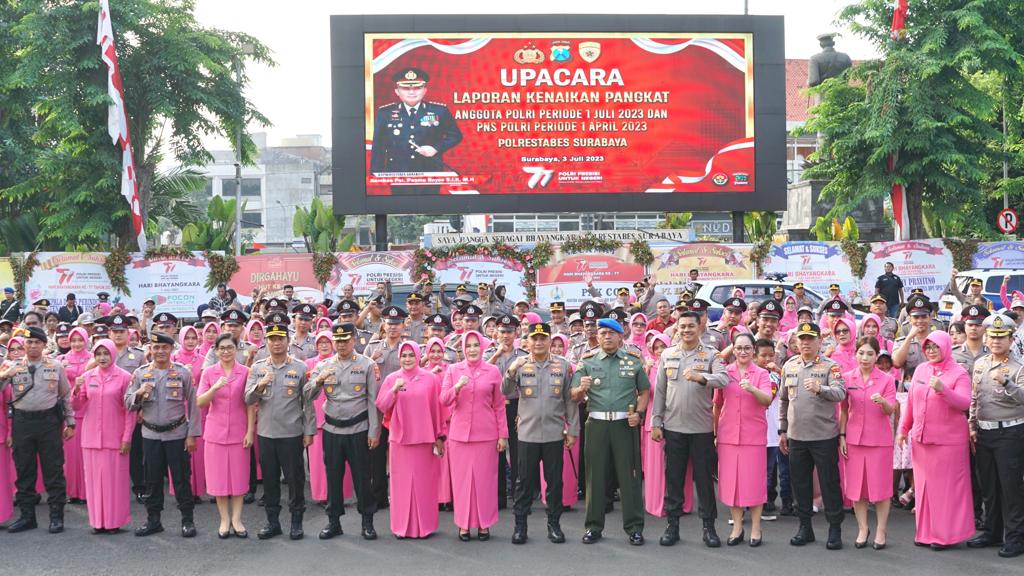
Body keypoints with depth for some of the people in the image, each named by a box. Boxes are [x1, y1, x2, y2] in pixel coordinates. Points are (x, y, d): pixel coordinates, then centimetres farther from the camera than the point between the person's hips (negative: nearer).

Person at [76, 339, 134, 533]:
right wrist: (77, 390, -9)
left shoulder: (124, 377, -3)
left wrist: (127, 437, -7)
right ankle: (97, 521, 11)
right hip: (91, 436, 3)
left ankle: (114, 521, 7)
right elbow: (79, 407, 9)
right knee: (94, 478, 4)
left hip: (114, 436, -3)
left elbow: (130, 411, -3)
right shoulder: (87, 377, 7)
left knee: (115, 479, -1)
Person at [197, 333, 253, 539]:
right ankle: (224, 520, 14)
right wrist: (215, 387, -23)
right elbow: (200, 402, -6)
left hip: (238, 432, -1)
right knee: (218, 476, 4)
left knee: (238, 475, 4)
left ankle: (236, 519, 14)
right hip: (215, 431, 1)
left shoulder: (245, 372, -1)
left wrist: (250, 431, -6)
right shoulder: (209, 373, 1)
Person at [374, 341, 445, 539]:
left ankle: (424, 525, 11)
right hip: (400, 437, 1)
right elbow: (381, 406, 0)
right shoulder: (391, 379, 5)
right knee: (402, 482, 1)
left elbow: (438, 409, 4)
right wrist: (394, 390, -15)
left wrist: (440, 436, 4)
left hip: (425, 438, -1)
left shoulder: (430, 379, 2)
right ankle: (402, 525, 8)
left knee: (424, 482, 3)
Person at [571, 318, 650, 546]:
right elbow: (575, 395, 2)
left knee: (629, 475, 0)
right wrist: (582, 388, -20)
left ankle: (634, 527, 7)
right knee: (595, 475, 4)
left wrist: (639, 413, -4)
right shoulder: (587, 362, 7)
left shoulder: (634, 362, 7)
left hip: (626, 424, -1)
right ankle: (594, 526, 12)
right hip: (597, 424, 1)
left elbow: (644, 392, 13)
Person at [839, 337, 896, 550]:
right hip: (854, 439, 2)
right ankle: (862, 529, 18)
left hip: (879, 440, -2)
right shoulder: (847, 378, 5)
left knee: (880, 486, 1)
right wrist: (841, 436, 3)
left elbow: (890, 410, -7)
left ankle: (880, 532, 10)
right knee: (856, 486, 5)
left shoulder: (886, 380, -2)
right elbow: (844, 410, 9)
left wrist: (882, 401, -29)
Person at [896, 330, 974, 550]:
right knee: (924, 485, 8)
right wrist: (904, 428, 19)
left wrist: (942, 389, -30)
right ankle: (925, 532, 16)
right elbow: (911, 401, 17)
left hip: (948, 439, -5)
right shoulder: (920, 370, 10)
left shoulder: (958, 373, -5)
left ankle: (946, 534, 6)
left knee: (947, 486, -1)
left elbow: (964, 403, -17)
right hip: (921, 437, 5)